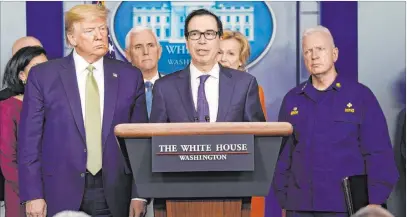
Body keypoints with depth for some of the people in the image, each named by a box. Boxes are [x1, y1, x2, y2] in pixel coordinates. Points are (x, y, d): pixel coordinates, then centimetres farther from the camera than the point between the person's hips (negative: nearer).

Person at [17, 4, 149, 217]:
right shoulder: (43, 76, 1)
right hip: (62, 195, -1)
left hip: (115, 196, 1)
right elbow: (30, 140, 0)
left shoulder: (130, 76, 5)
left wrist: (139, 194, 2)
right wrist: (33, 195, -5)